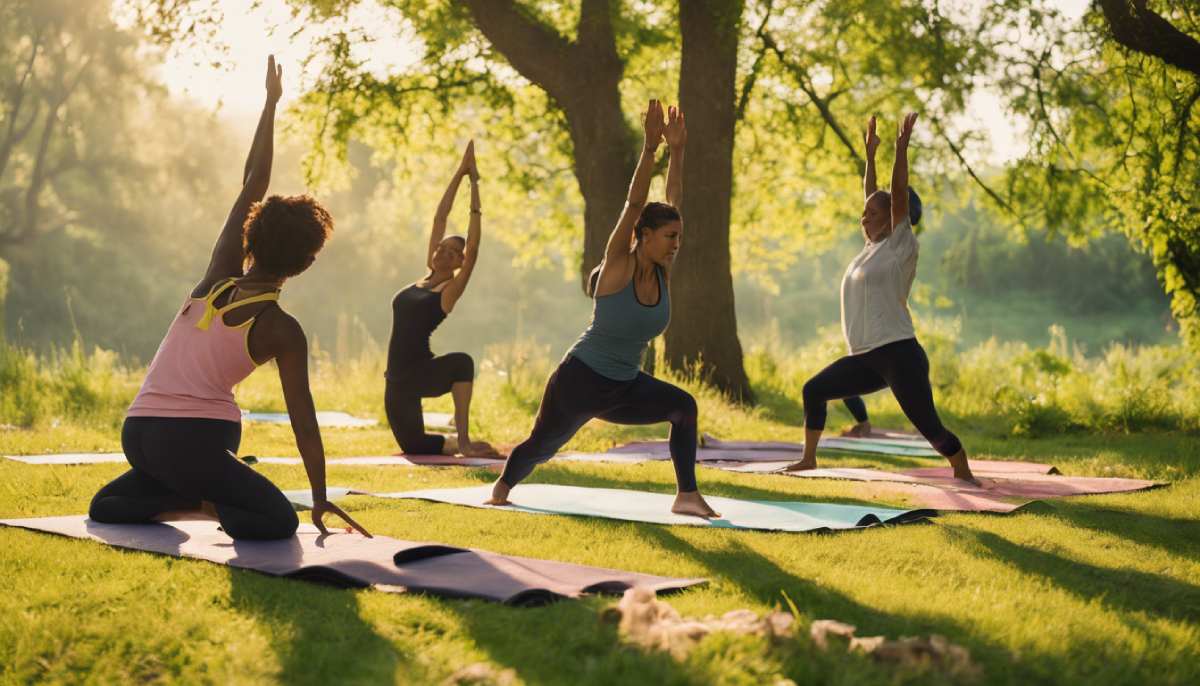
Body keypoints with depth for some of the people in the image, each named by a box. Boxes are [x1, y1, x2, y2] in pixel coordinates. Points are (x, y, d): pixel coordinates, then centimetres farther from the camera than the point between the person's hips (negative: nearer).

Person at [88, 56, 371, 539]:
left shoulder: (220, 276, 7)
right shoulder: (282, 331, -4)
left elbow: (251, 187, 13)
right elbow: (302, 418, -3)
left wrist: (271, 103, 19)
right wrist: (321, 498, 2)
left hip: (137, 431, 5)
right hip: (194, 439, -5)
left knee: (105, 506, 28)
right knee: (280, 521, -2)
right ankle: (201, 503, -22)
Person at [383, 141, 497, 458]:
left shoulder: (450, 290, -4)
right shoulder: (425, 279, 10)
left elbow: (473, 249, -15)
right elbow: (439, 219, 9)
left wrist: (474, 186, -14)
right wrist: (460, 173, 7)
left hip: (424, 373, -6)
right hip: (399, 379, 6)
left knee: (462, 362, -38)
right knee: (412, 445, 8)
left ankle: (463, 439, -27)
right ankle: (456, 443, 36)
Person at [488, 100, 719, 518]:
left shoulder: (662, 272, -3)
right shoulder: (618, 265, -18)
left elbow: (673, 203, -5)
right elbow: (634, 204, -27)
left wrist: (677, 151, -8)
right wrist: (650, 147, -31)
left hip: (625, 388, 5)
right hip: (580, 381, -5)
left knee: (684, 406, -17)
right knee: (542, 444, 11)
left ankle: (687, 496, -13)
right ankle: (502, 488, 42)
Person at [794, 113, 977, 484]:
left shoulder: (900, 246, -4)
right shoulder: (872, 246, 15)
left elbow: (899, 196, -13)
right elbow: (872, 196, 22)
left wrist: (902, 146, -15)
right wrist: (870, 151, 23)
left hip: (898, 353, -8)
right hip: (865, 358, 8)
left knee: (928, 425, -10)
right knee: (814, 391, 12)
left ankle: (965, 477, 1)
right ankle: (808, 460, 22)